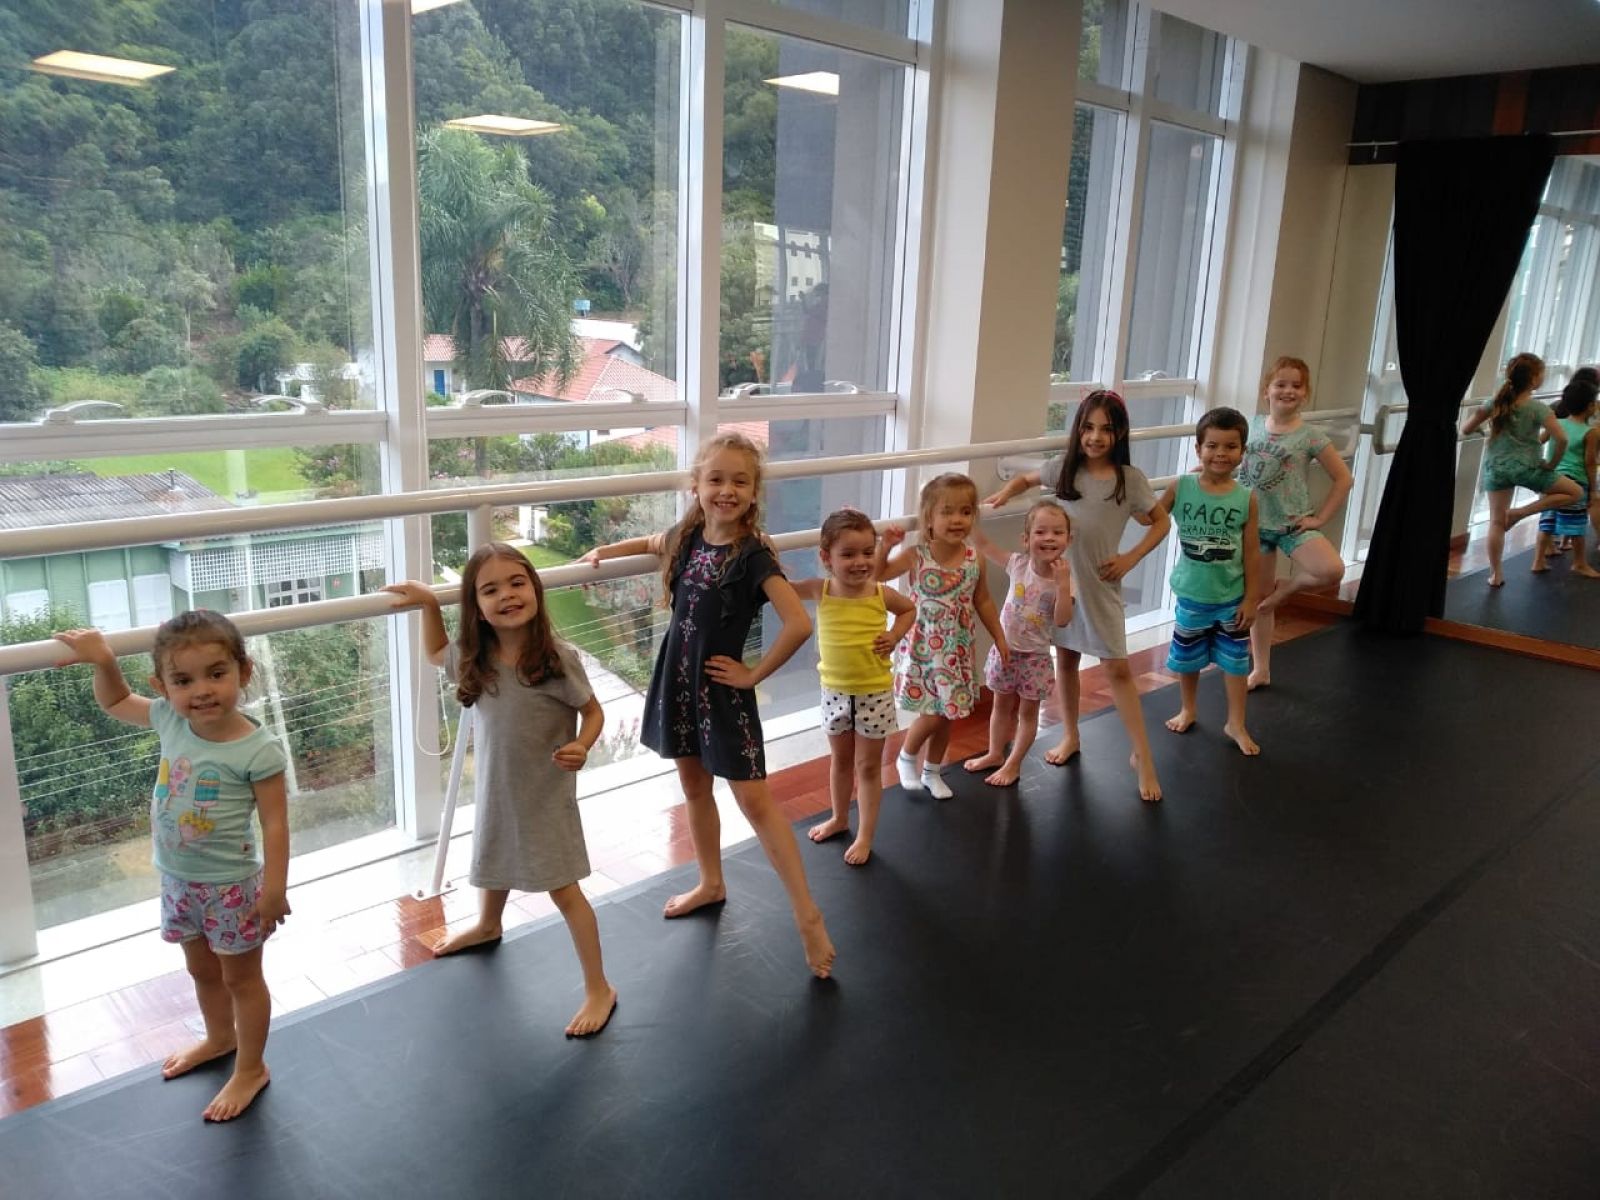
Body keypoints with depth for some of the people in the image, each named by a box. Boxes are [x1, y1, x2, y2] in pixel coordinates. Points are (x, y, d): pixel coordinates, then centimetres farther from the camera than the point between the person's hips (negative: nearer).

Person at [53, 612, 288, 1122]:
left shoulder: (259, 749, -27)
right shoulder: (169, 720, -10)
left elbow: (275, 822, -20)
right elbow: (114, 700, 10)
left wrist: (275, 888, -18)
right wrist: (103, 660, -9)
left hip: (232, 886, -6)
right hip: (178, 880, 6)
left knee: (241, 977, 13)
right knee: (201, 970, 27)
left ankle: (251, 1069, 33)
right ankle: (219, 1037, 53)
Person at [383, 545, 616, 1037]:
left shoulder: (557, 659, -24)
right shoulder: (471, 658, -10)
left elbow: (593, 711, -10)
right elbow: (435, 653, 14)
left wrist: (581, 747, -29)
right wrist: (428, 603, 1)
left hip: (546, 794, -5)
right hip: (494, 790, 6)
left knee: (563, 889, 0)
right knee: (494, 866, 31)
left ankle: (598, 988, 14)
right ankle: (487, 926, 62)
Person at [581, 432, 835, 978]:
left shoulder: (753, 555, -19)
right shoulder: (686, 536, -1)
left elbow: (799, 624, -29)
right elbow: (654, 543, 26)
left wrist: (753, 674, -19)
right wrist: (606, 551, 15)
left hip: (722, 688, -6)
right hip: (677, 680, 6)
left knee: (754, 798, -5)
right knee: (694, 787, 19)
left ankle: (807, 914, 4)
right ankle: (711, 884, 39)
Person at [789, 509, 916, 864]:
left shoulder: (881, 594, -13)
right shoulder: (819, 591, -13)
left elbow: (909, 609, 8)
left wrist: (894, 637, -7)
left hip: (875, 693, -2)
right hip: (834, 692, 2)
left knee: (868, 767, 11)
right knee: (840, 760, 22)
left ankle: (866, 836, 25)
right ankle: (839, 818, 44)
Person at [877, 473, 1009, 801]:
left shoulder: (975, 560, -4)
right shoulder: (915, 556, -14)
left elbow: (983, 601, 9)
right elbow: (876, 576, -8)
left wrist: (999, 638, 13)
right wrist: (885, 545, -23)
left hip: (957, 651, 4)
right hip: (922, 648, -4)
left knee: (947, 715, 13)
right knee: (933, 714, -4)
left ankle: (933, 773, 34)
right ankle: (906, 758, 26)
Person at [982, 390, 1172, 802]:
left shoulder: (1130, 478, -9)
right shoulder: (1063, 467, -4)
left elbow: (1161, 522, 4)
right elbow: (1026, 478, 16)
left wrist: (1130, 558, -8)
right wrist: (1003, 494, -4)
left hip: (1101, 585, -2)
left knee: (1118, 668, 0)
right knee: (1066, 659, 15)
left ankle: (1143, 757, 11)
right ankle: (1070, 736, 33)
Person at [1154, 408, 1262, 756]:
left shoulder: (1247, 498, -11)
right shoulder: (1180, 488, -11)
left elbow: (1251, 553, -6)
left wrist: (1251, 598, -4)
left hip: (1231, 597, 0)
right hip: (1191, 594, 1)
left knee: (1235, 661, 12)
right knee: (1187, 658, 18)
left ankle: (1236, 724, 29)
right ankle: (1187, 710, 42)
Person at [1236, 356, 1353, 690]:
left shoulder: (1310, 436, -9)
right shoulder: (1253, 424, 0)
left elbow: (1344, 478, -4)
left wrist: (1320, 518, -8)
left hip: (1293, 524, -2)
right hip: (1255, 524, 2)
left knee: (1332, 570, -29)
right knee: (1258, 599, 10)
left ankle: (1288, 585, 4)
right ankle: (1260, 670, 24)